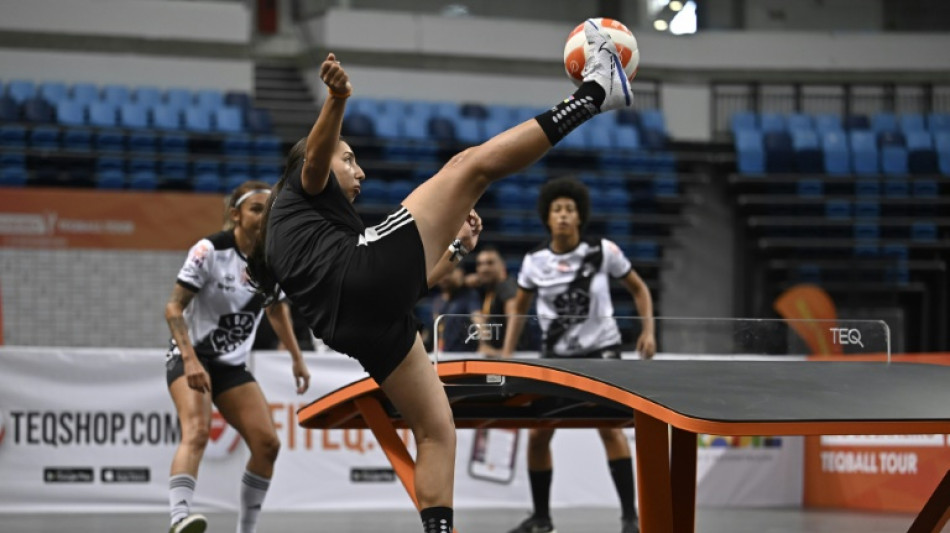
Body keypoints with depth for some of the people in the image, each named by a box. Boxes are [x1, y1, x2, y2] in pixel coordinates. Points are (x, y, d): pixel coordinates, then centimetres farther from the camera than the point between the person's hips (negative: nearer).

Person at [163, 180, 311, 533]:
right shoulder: (209, 251, -17)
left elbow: (276, 309, 20)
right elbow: (173, 308, -20)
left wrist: (297, 358, 17)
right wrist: (191, 360, -32)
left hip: (233, 366, 6)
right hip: (191, 358, -6)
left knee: (267, 443, -6)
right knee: (197, 430, -31)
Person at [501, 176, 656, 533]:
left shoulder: (603, 252, -10)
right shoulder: (535, 262, -4)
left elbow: (638, 289, 4)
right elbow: (519, 308, 12)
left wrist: (648, 331, -8)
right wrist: (507, 353, 3)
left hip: (600, 349, -3)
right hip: (556, 354, 3)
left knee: (609, 425, -20)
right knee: (537, 434, 1)